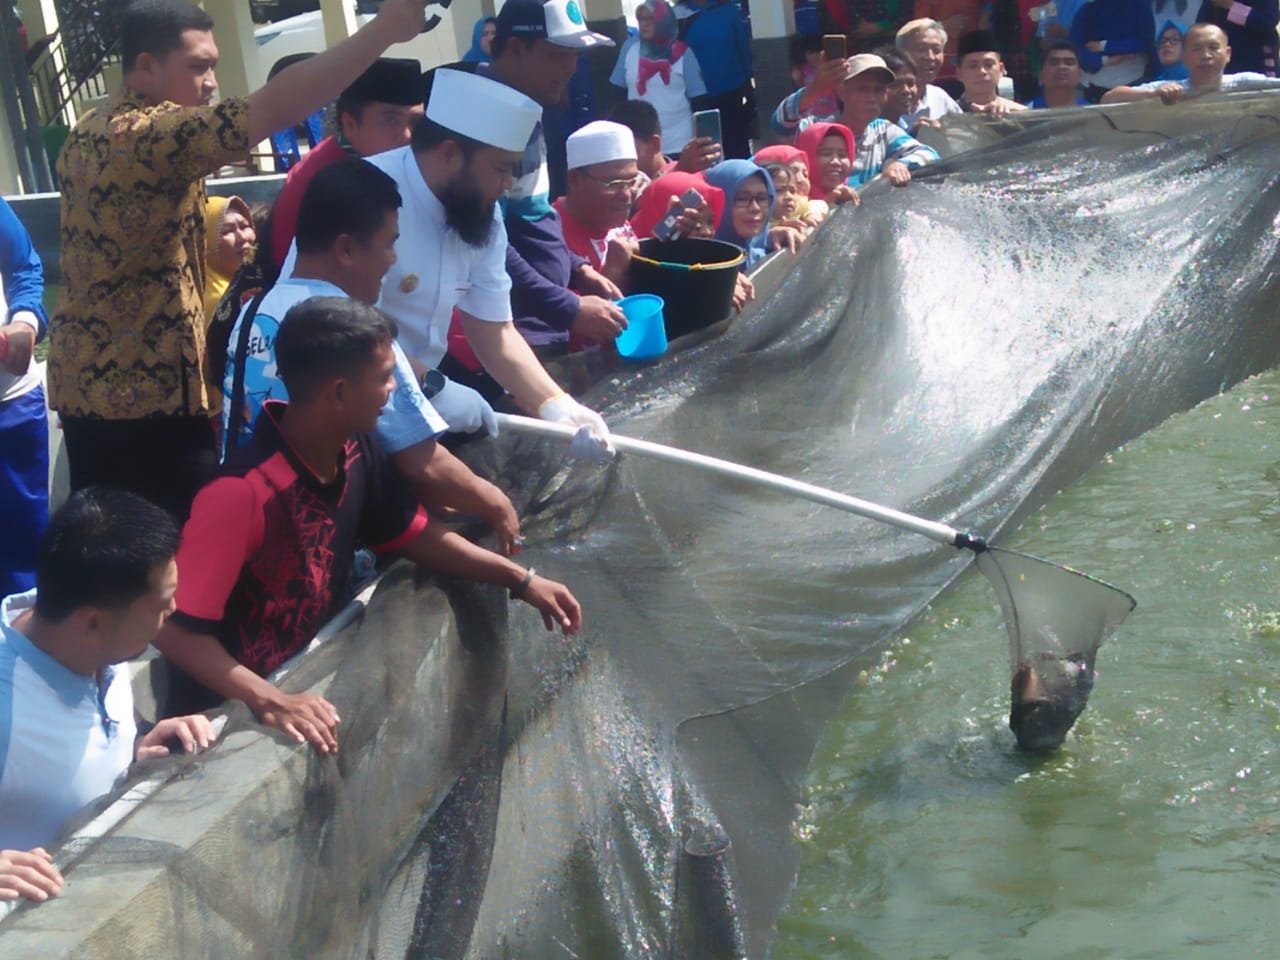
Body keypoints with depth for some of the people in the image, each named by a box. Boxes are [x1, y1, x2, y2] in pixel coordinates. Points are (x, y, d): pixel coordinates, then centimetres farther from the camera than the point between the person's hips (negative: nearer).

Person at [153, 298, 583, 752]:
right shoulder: (243, 492, -28)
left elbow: (410, 532, 11)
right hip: (230, 715, -7)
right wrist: (269, 701, -33)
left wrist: (520, 579, 7)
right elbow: (174, 626, -25)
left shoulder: (353, 453, -5)